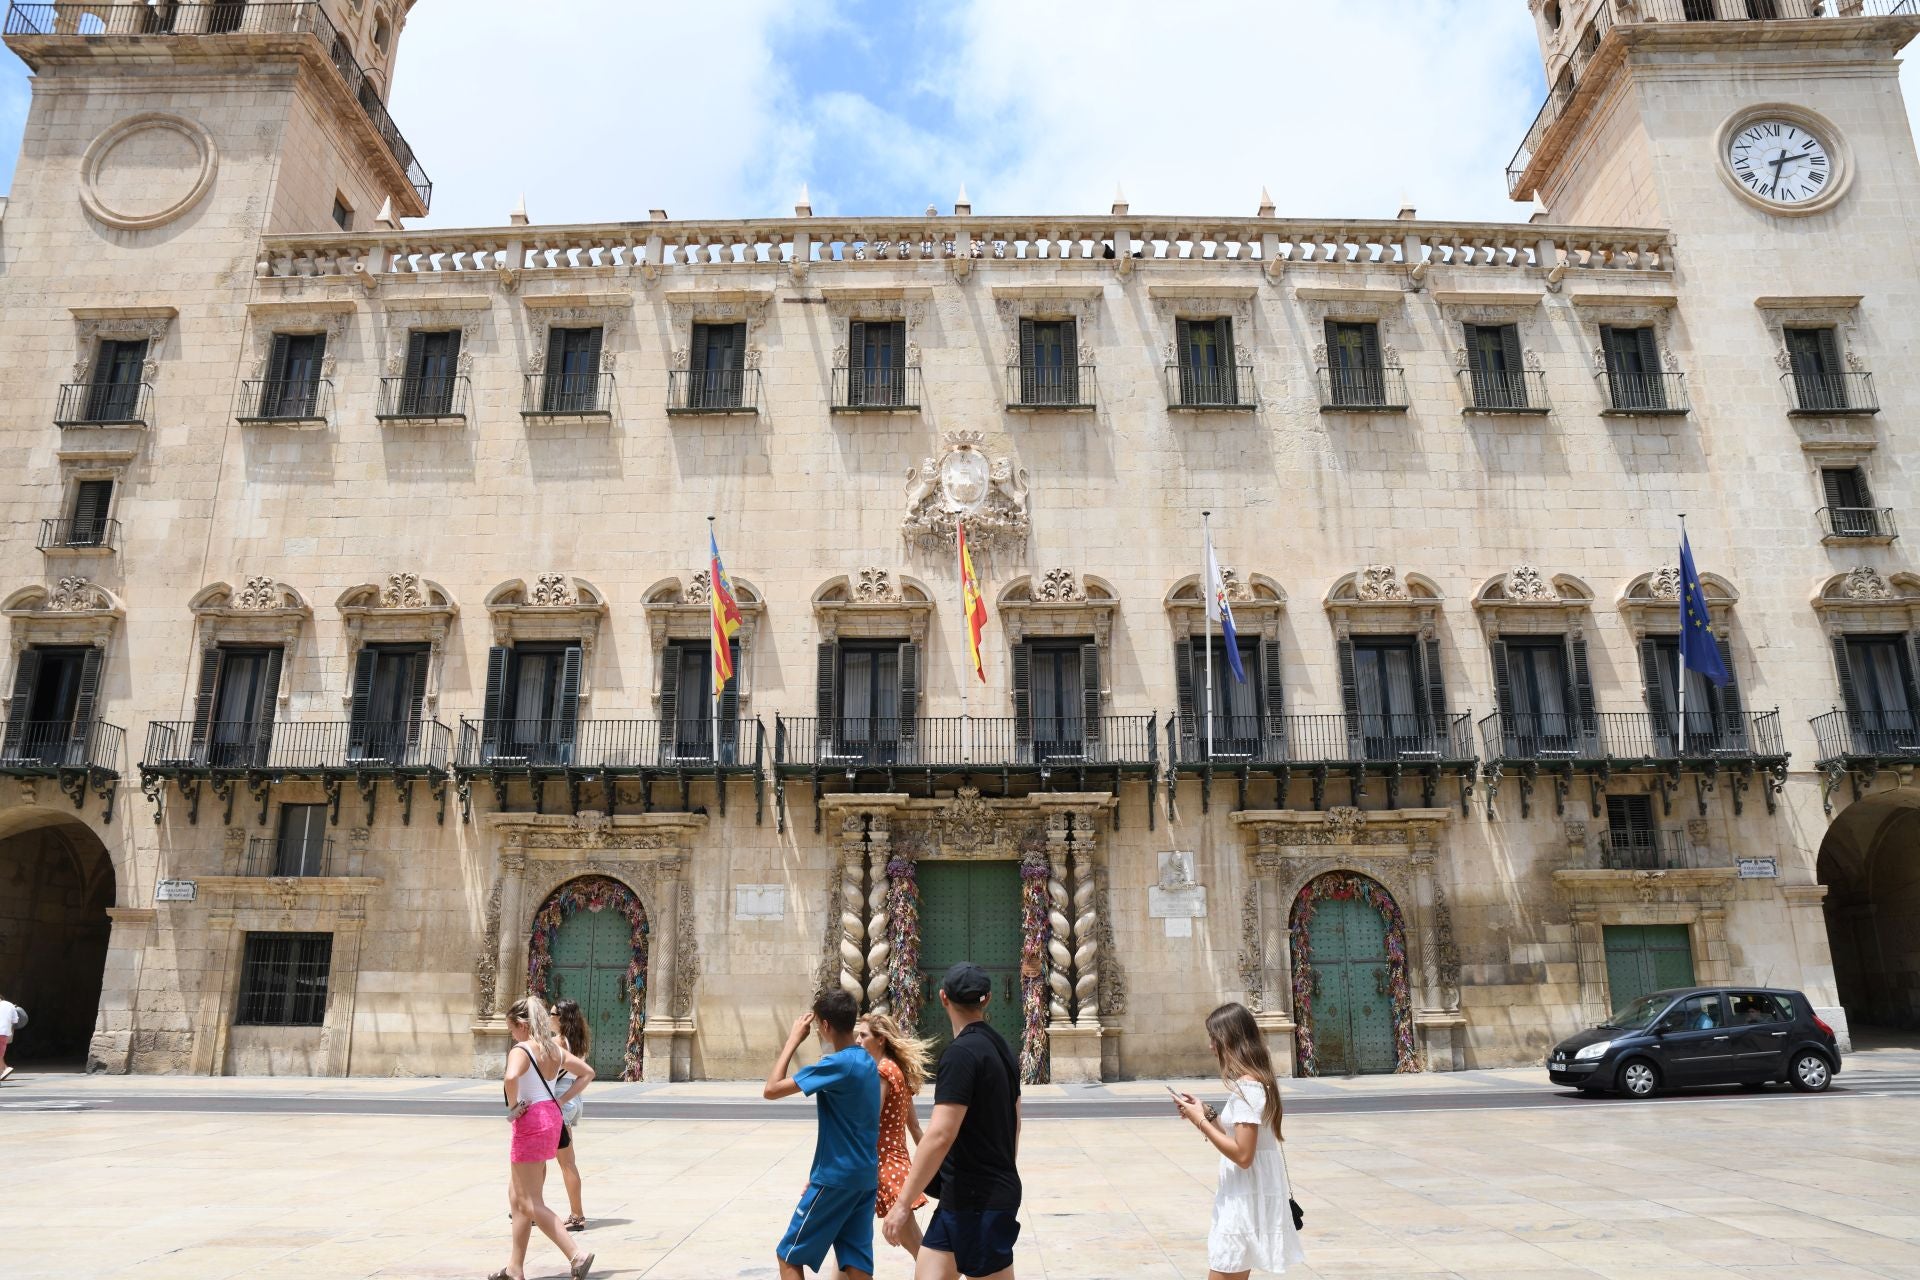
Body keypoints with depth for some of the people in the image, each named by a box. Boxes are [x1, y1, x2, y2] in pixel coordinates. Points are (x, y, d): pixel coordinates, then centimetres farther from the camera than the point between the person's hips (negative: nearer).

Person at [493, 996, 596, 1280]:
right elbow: (587, 1073, 17)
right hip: (552, 1117, 9)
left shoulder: (521, 1051, -15)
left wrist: (513, 1106, -19)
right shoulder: (554, 1049, 10)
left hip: (531, 1122, -9)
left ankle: (577, 1255, -11)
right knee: (517, 1193, 21)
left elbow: (511, 1078, -36)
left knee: (530, 1204, -2)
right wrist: (561, 1100, 12)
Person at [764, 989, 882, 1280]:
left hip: (836, 1178, -8)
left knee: (789, 1256, 8)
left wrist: (793, 1041, -12)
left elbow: (771, 1090, -20)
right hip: (866, 1177, 8)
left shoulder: (837, 1064, -18)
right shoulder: (867, 1061, 9)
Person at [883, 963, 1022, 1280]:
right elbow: (1013, 1124, 20)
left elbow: (940, 1136, -24)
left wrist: (902, 1203, -19)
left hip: (978, 1200, -9)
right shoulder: (1001, 1048, 10)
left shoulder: (961, 1053, -18)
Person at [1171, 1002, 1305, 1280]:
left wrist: (1200, 1121, -19)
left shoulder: (1246, 1087, -21)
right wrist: (1206, 1113, 6)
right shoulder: (1252, 1082, 10)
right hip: (1246, 1196, 10)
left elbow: (1242, 1155, -25)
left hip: (1247, 1200, -10)